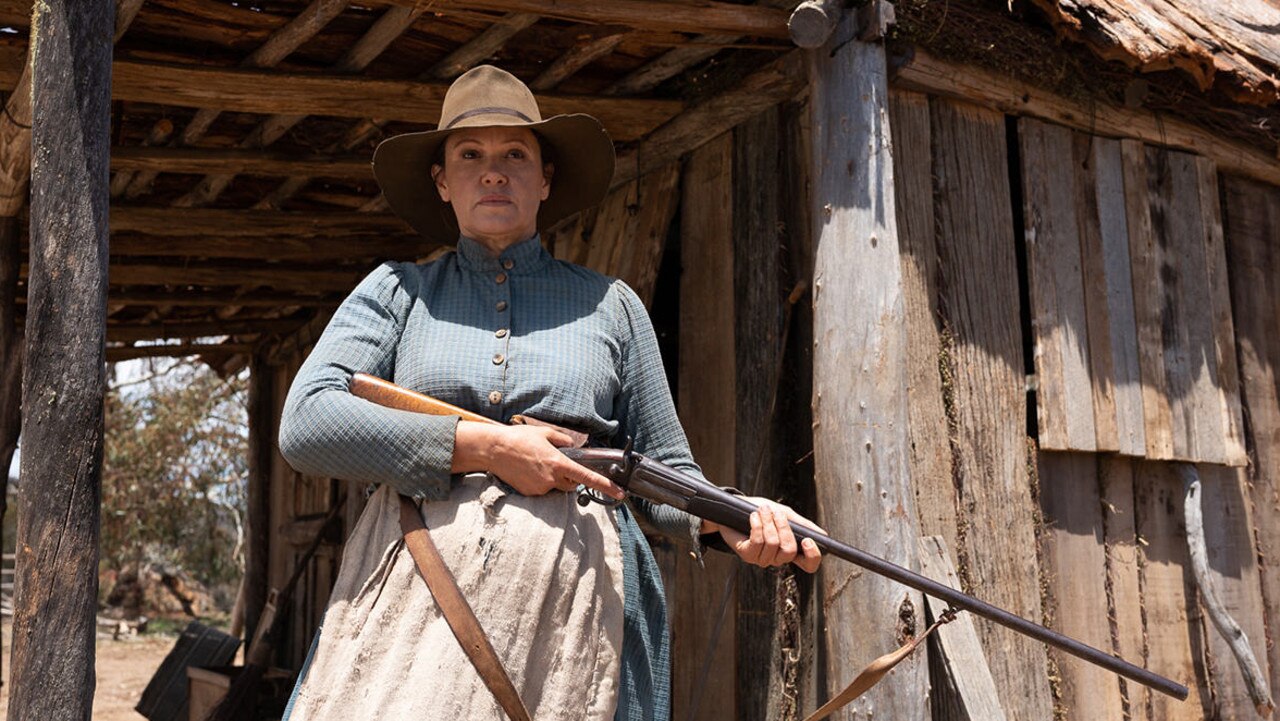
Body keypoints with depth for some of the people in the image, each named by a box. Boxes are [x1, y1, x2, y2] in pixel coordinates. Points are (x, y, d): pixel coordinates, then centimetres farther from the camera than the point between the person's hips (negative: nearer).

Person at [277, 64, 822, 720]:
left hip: (574, 603, 1)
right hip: (413, 592, 0)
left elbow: (665, 470, 13)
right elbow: (304, 424, -3)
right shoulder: (398, 291, 11)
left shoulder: (609, 305, 13)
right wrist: (482, 447, -10)